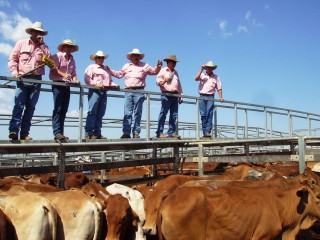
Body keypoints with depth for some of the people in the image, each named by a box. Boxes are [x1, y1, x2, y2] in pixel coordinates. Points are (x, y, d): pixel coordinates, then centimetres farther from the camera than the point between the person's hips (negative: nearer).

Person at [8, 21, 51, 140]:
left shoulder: (43, 46, 15)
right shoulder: (21, 43, 12)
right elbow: (12, 59, 8)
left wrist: (41, 44, -3)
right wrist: (14, 71, -8)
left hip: (36, 80, 2)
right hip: (23, 78, -2)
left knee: (30, 107, 0)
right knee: (19, 105, -13)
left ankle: (25, 133, 0)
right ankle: (13, 130, -20)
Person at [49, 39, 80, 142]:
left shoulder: (72, 60, 22)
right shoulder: (57, 56, 3)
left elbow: (73, 73, 18)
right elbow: (53, 69, -11)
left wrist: (75, 80, -4)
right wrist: (63, 75, -27)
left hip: (67, 86, 7)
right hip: (58, 84, -6)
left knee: (64, 110, 3)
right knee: (58, 109, -12)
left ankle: (61, 133, 4)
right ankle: (57, 132, -16)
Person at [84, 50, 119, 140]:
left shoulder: (106, 69, 28)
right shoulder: (91, 67, 12)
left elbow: (110, 81, 22)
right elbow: (87, 79, -2)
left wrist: (115, 85, 1)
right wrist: (96, 84, -16)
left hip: (104, 92, 6)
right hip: (94, 91, -6)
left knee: (100, 114, 1)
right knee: (92, 112, -14)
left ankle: (97, 133, 2)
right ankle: (89, 133, -17)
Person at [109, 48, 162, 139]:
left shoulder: (144, 66, 16)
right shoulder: (126, 66, 22)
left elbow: (154, 71, 16)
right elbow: (119, 74, 25)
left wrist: (158, 66, -3)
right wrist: (109, 71, 17)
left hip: (139, 91, -2)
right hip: (128, 91, 2)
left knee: (137, 113, -2)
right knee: (127, 113, -5)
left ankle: (136, 132, 1)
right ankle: (126, 132, -6)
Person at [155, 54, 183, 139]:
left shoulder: (175, 72, 25)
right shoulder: (163, 71, 8)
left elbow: (179, 85, 25)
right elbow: (158, 82, -1)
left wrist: (180, 96, 19)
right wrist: (164, 80, -20)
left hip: (175, 95, 7)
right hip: (166, 95, -6)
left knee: (174, 115, 2)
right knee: (163, 114, -10)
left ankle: (171, 132, 5)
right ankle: (159, 132, -11)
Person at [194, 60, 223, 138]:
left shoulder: (216, 77, 14)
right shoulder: (202, 75, 13)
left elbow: (219, 88, 11)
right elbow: (196, 78, -7)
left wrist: (220, 97, -1)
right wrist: (201, 69, -7)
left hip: (210, 97, 0)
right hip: (202, 97, 0)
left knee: (209, 114, -12)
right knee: (203, 114, -3)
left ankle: (208, 132, -16)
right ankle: (204, 131, 2)